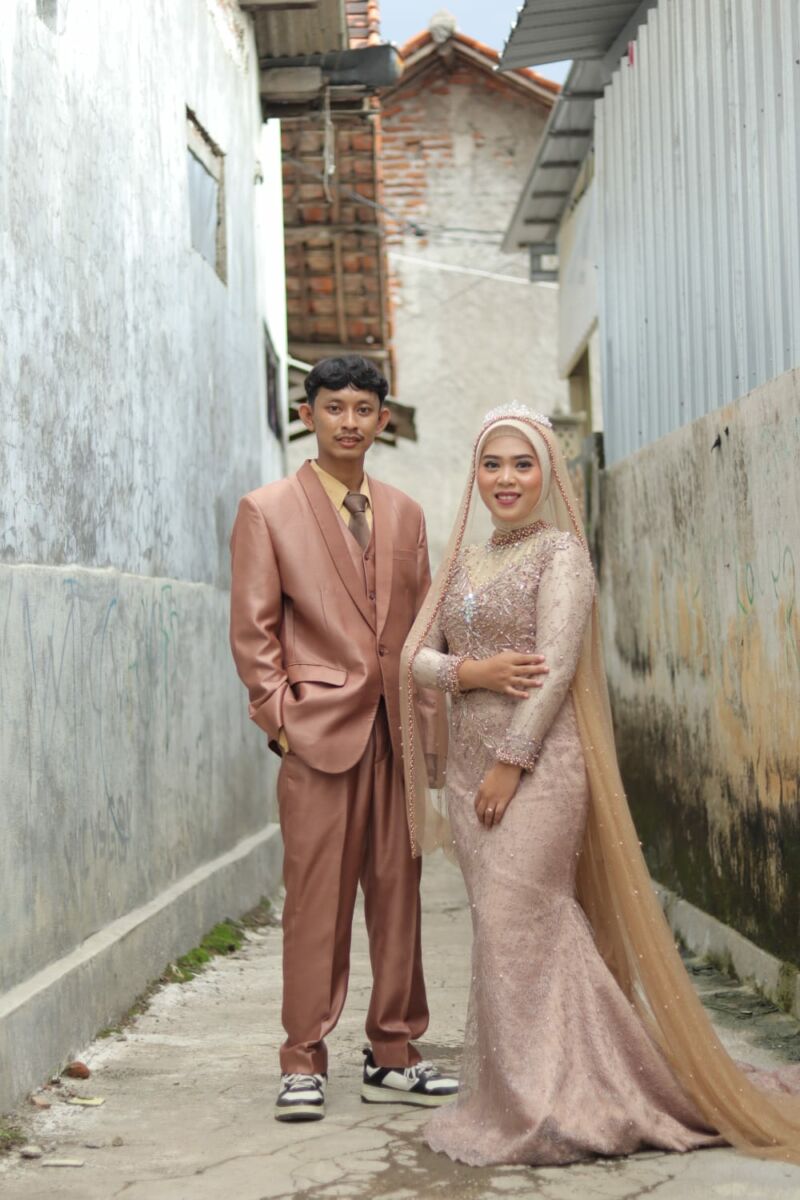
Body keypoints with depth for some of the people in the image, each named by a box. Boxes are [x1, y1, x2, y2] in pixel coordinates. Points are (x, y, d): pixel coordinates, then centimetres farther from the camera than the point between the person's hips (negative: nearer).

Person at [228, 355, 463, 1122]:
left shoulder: (405, 515, 15)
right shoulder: (267, 511, 2)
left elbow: (420, 625, 16)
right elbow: (252, 631, 0)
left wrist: (429, 720, 7)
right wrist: (280, 716, -8)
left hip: (397, 731, 4)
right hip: (320, 728, -4)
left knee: (397, 892, 6)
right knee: (316, 897, -3)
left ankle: (392, 1056, 16)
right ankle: (303, 1063, 6)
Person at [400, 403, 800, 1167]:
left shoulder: (560, 551, -4)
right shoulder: (464, 559, 15)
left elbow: (556, 665, -13)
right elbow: (416, 654, 9)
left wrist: (512, 761, -17)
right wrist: (466, 671, -12)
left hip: (535, 765, -6)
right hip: (469, 764, 7)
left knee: (518, 930, -8)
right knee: (501, 931, 9)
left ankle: (542, 1109, 3)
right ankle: (518, 1096, 20)